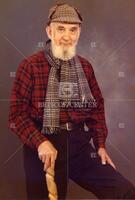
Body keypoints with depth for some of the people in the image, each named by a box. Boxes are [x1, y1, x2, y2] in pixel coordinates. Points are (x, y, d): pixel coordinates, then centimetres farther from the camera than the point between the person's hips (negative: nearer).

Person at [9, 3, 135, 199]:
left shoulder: (85, 66, 10)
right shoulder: (30, 65, -4)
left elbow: (97, 106, 16)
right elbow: (17, 113, -7)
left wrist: (100, 144, 8)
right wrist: (40, 142, -20)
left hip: (80, 145, 4)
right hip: (44, 148, -3)